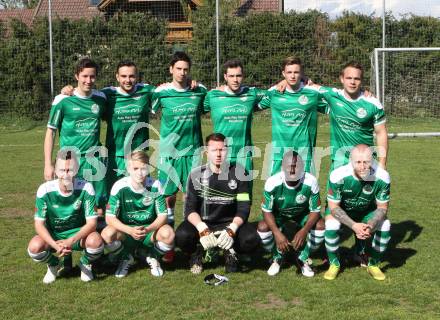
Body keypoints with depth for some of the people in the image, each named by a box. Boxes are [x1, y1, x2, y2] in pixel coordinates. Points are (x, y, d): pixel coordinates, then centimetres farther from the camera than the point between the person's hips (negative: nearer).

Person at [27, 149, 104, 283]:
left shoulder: (86, 188, -20)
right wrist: (55, 245, -32)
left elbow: (91, 223, -20)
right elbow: (39, 224, -15)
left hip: (78, 233, -1)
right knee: (35, 247, -30)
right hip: (52, 235, 1)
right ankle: (53, 264, 7)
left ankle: (85, 263, 4)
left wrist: (71, 241, -36)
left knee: (96, 241, -33)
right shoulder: (45, 189, -18)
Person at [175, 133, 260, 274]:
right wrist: (202, 229, -28)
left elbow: (243, 207, -7)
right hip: (202, 223, 0)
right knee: (182, 235, -31)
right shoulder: (197, 174, -3)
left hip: (229, 223, 0)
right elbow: (190, 209, -9)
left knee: (251, 239, -29)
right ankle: (196, 253, 5)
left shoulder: (238, 173, -3)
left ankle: (230, 251, 6)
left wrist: (231, 230, -24)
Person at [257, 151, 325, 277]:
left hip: (303, 213, 1)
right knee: (263, 227, -28)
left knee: (321, 225, -25)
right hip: (279, 213, 0)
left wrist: (304, 231, -38)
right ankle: (277, 258, 4)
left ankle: (303, 258, 2)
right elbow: (267, 210, -22)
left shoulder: (310, 182, -31)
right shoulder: (272, 183, -32)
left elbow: (315, 210, -20)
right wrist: (277, 233, -38)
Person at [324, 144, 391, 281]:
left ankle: (373, 264, 2)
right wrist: (354, 225, -38)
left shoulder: (381, 177, -29)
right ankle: (334, 264, -5)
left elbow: (382, 207, -16)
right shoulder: (338, 176, -34)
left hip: (367, 210, 2)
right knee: (331, 225, -30)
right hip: (341, 208, -2)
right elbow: (333, 207, -24)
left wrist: (370, 226, -36)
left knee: (385, 225, -23)